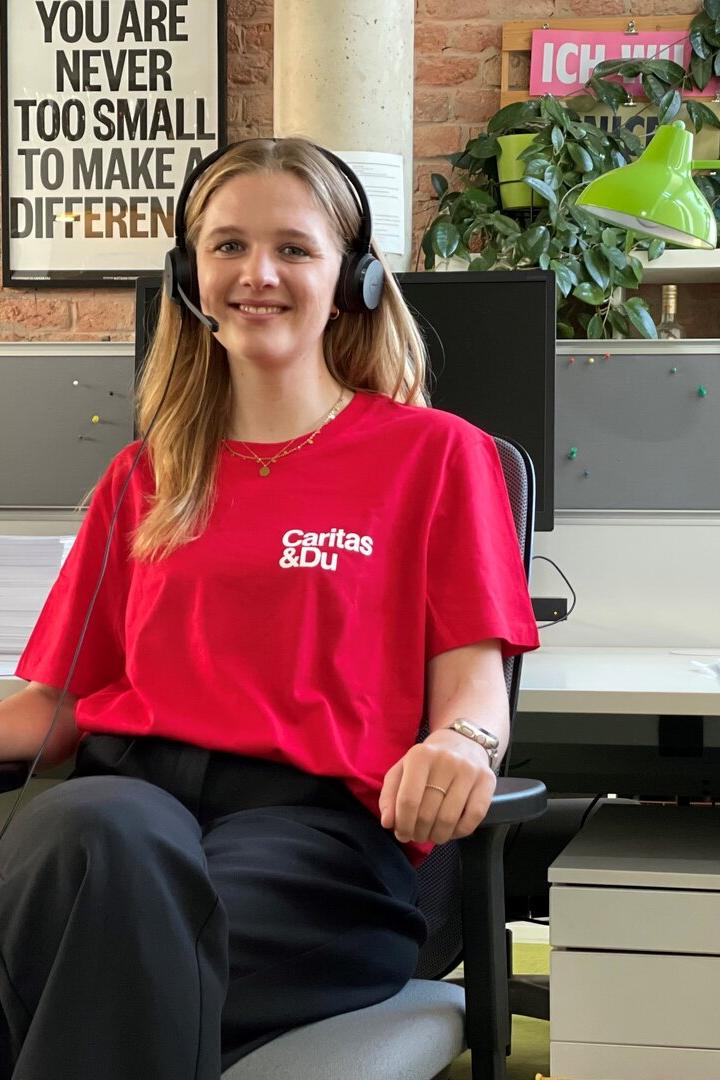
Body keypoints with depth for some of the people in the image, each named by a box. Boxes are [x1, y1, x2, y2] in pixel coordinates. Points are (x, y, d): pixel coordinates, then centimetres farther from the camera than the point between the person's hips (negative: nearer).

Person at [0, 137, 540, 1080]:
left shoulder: (432, 453, 16)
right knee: (93, 842, -39)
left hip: (311, 810, -3)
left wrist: (460, 745, -19)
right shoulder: (144, 479, 26)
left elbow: (472, 684, 6)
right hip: (128, 782, 3)